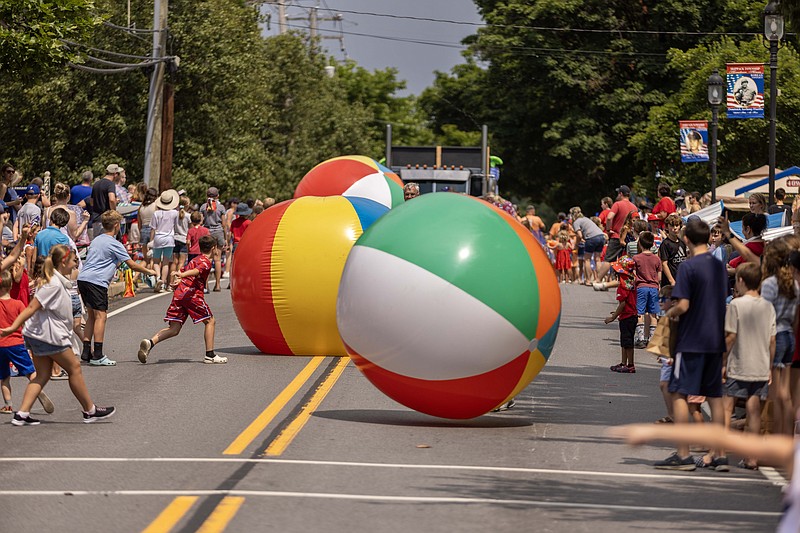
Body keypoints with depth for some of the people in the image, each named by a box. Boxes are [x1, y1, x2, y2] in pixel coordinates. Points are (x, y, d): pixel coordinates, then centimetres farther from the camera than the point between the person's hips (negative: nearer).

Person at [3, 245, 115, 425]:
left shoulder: (56, 280, 12)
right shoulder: (54, 285, -19)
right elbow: (32, 308, -23)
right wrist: (13, 328, -25)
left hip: (36, 335, 10)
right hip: (50, 336, -10)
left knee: (42, 375, 9)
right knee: (74, 368, 4)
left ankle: (22, 414, -2)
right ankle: (90, 411, 14)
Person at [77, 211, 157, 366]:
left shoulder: (96, 240, 19)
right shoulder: (114, 244, -4)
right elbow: (132, 265, -3)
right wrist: (148, 271, 11)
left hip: (83, 278, 8)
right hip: (96, 281, -8)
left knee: (91, 315, 15)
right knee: (100, 316, -5)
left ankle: (86, 353, 13)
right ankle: (97, 356, -9)